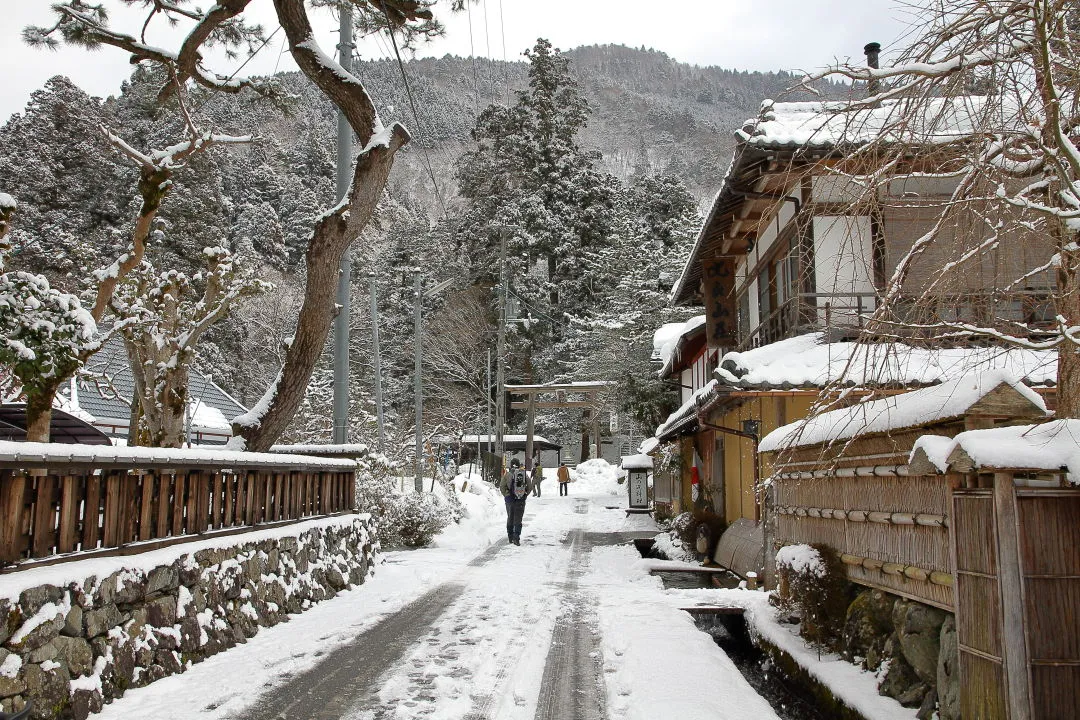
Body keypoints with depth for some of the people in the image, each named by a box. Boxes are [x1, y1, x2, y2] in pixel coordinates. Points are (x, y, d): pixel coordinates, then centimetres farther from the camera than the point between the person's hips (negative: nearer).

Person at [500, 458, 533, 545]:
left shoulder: (507, 474, -5)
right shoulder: (525, 474, -1)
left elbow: (502, 487, -6)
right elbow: (530, 487, 2)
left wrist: (506, 495, 6)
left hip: (510, 499, 0)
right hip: (521, 501, 0)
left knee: (510, 518, 17)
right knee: (518, 519, 4)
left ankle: (510, 537, 25)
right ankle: (516, 537, -8)